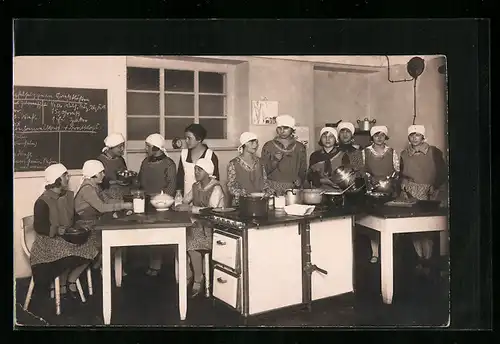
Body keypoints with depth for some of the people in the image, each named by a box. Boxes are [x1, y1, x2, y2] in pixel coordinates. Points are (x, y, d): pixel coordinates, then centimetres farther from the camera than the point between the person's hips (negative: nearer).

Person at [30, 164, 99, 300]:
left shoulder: (68, 196, 8)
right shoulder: (43, 202, -14)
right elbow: (39, 227, -15)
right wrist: (56, 230, -30)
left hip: (67, 237, 7)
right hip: (48, 240, -7)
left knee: (90, 249, -16)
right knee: (69, 256, -32)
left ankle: (71, 281, 3)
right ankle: (62, 285, -2)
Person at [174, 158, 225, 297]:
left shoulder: (216, 188, -12)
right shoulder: (196, 186, 12)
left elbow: (211, 210, -24)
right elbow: (185, 201, 17)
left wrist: (190, 208, -27)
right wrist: (181, 206, -7)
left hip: (213, 226, -7)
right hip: (198, 224, 7)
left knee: (192, 243, -28)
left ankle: (198, 281, -11)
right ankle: (188, 275, -2)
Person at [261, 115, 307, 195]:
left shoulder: (300, 147, 11)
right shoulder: (268, 146, 6)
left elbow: (303, 169, 14)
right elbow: (264, 170, 2)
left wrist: (300, 179, -6)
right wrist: (275, 161, -14)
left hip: (293, 188, 1)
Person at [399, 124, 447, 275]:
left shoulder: (434, 152, 2)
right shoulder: (404, 154, 11)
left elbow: (442, 173, 4)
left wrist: (438, 191, -4)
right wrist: (404, 184, 3)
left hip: (429, 195, -3)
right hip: (410, 195, 3)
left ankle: (427, 260, 0)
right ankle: (421, 258, 9)